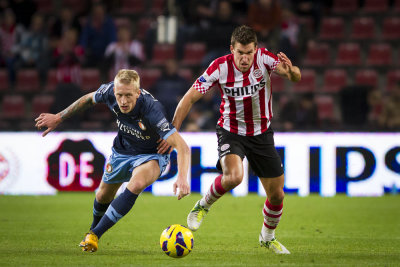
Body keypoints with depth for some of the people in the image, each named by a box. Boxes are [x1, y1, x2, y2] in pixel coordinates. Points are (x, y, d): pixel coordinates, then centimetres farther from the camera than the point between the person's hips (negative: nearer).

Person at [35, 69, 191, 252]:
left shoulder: (152, 110, -41)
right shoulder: (110, 92, -26)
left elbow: (182, 147, -44)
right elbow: (89, 99, 0)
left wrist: (182, 178, -58)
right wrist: (59, 118, 6)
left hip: (151, 156, -5)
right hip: (122, 150, 5)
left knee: (135, 186, -33)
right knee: (104, 195, 19)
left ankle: (95, 235, -20)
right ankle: (94, 227, 54)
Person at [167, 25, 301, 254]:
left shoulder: (264, 58, -17)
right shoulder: (220, 67, -19)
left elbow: (297, 77, -30)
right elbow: (190, 97, -15)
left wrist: (291, 70, -54)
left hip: (262, 134, 3)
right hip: (231, 131, -2)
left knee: (277, 194, 6)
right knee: (234, 176, -32)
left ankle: (268, 237, 35)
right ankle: (203, 206, -3)